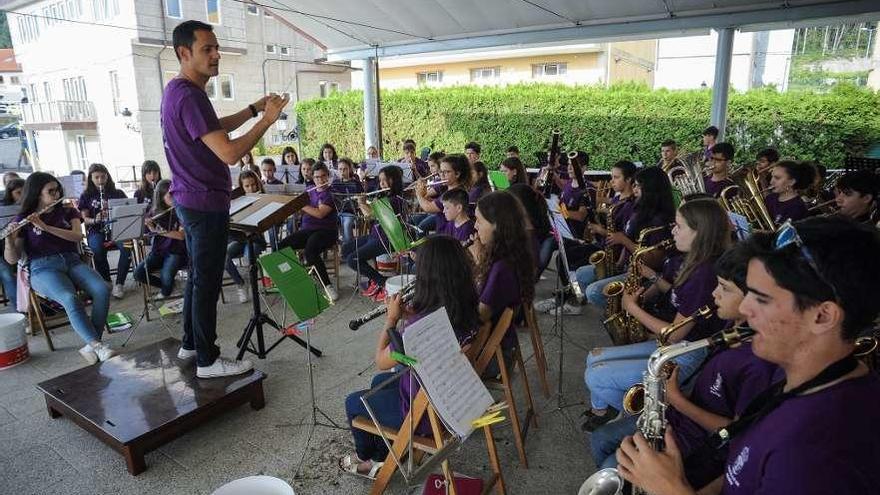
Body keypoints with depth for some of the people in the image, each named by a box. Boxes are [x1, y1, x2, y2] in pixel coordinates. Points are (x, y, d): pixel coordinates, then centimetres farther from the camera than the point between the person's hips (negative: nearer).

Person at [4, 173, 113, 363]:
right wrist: (9, 240, -19)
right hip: (43, 268, -3)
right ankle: (99, 346, -34)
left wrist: (45, 227, -16)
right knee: (70, 299, -35)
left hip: (72, 261, 3)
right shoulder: (22, 220, 7)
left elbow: (78, 236, -6)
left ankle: (91, 345, -24)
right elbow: (12, 259, 1)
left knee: (102, 290, -28)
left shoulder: (68, 211, 14)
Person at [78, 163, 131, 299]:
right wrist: (94, 220, -18)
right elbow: (84, 219, 5)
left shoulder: (118, 193, 10)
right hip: (96, 231, 0)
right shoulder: (86, 196, 9)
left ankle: (119, 284, -21)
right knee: (98, 250, -35)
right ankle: (106, 283, -14)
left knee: (126, 247, -33)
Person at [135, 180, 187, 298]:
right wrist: (149, 225, -13)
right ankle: (166, 285, 8)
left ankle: (165, 291, 7)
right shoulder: (155, 212, 4)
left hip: (176, 251, -4)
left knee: (166, 276, -29)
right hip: (158, 250, 4)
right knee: (138, 273, -18)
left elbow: (181, 235, -18)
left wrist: (161, 231, -26)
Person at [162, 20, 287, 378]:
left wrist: (255, 108, 15)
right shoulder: (189, 96, -21)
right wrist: (267, 120, -17)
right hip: (205, 203, -10)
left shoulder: (178, 90, 12)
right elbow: (229, 153, -27)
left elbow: (217, 129, 24)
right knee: (207, 281, -2)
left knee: (198, 275, 19)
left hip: (191, 200, 10)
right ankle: (207, 360, 9)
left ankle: (190, 344, 31)